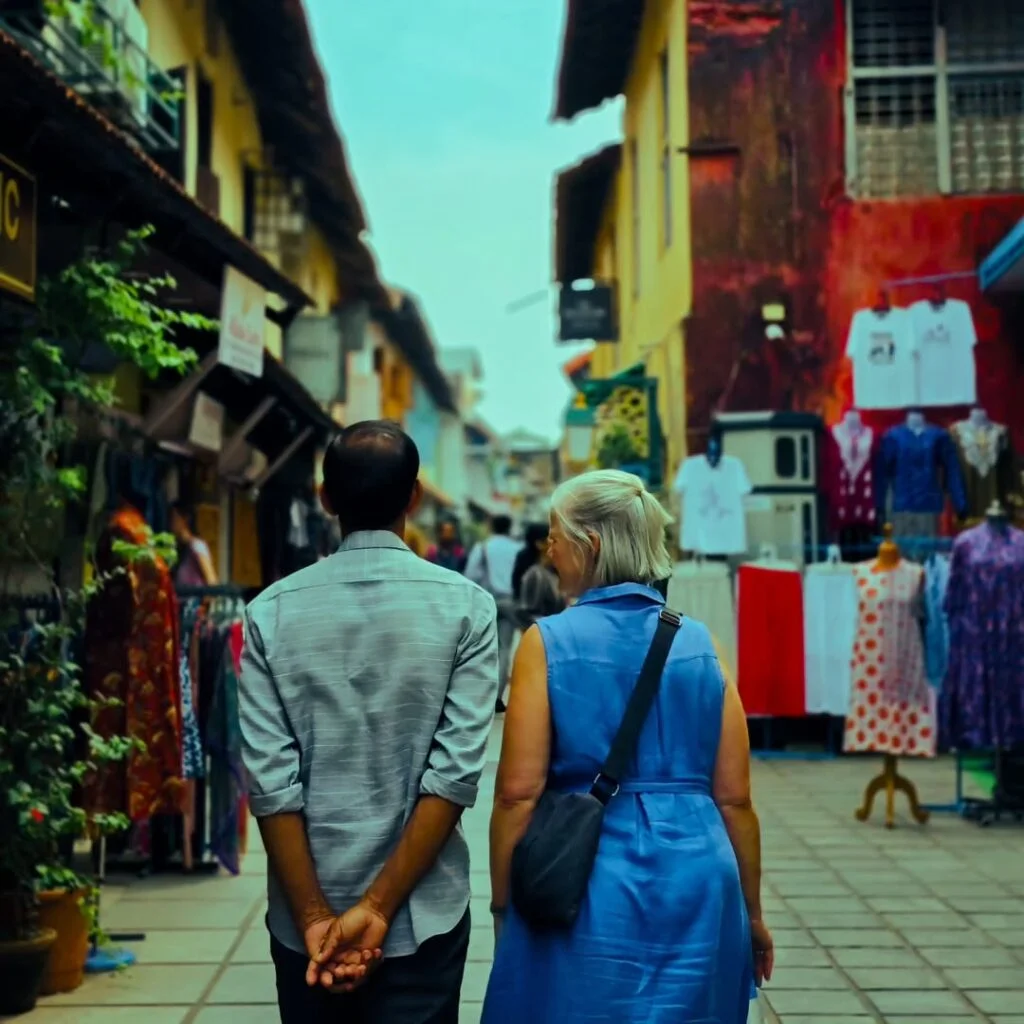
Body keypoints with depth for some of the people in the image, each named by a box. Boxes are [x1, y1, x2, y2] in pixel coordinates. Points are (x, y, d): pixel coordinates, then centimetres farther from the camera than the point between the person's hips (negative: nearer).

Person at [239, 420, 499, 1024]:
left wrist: (314, 915, -6)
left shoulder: (273, 612, -5)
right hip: (421, 917, -1)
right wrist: (380, 907, -12)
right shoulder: (465, 606, -8)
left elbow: (271, 780, -9)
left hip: (303, 921, 2)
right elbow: (456, 772, -14)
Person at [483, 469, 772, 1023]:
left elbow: (519, 792, -10)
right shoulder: (699, 643, 2)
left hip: (588, 887, -3)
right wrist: (751, 912, 13)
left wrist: (502, 903, 3)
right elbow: (735, 797, 2)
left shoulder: (548, 642, -7)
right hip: (697, 881, 3)